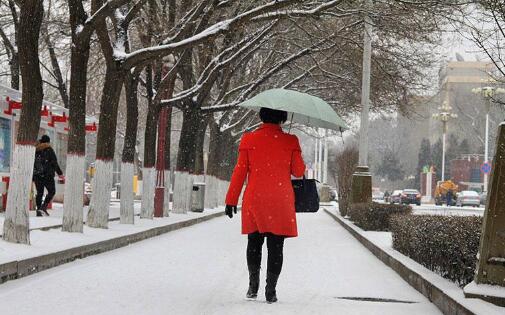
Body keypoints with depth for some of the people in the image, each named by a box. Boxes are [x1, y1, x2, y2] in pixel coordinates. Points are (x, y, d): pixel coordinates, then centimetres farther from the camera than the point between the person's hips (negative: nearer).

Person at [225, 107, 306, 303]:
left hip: (254, 200, 1)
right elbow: (298, 171, 2)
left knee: (254, 244, 15)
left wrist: (231, 200, 6)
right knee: (275, 247, 4)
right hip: (281, 202, -1)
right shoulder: (290, 141, -3)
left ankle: (253, 286, 12)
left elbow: (239, 172, 0)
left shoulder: (248, 140, -1)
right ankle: (270, 291, 2)